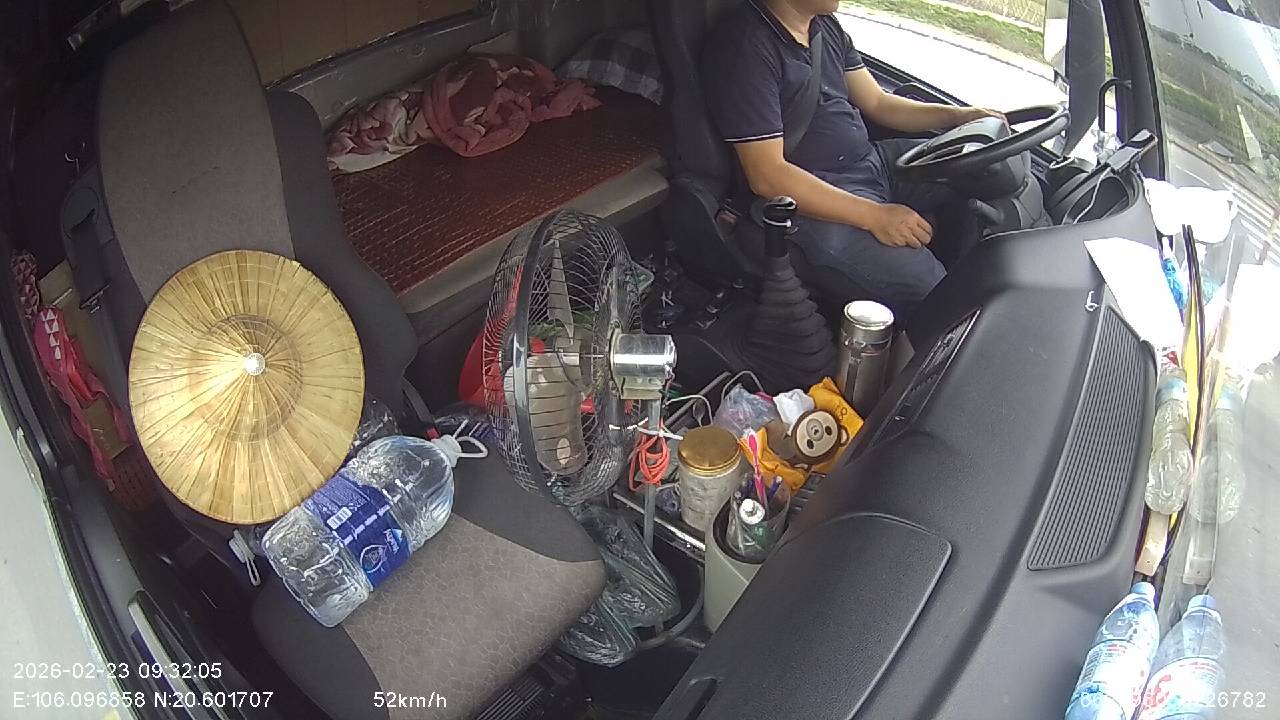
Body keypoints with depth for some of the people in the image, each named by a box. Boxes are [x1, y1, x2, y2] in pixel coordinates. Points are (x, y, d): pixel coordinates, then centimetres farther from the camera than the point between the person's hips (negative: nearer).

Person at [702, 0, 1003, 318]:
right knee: (922, 286, -25)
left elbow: (877, 103, 20)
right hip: (814, 198, -9)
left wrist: (959, 115, 4)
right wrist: (875, 216, -25)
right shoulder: (744, 44, -17)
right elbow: (767, 175, -22)